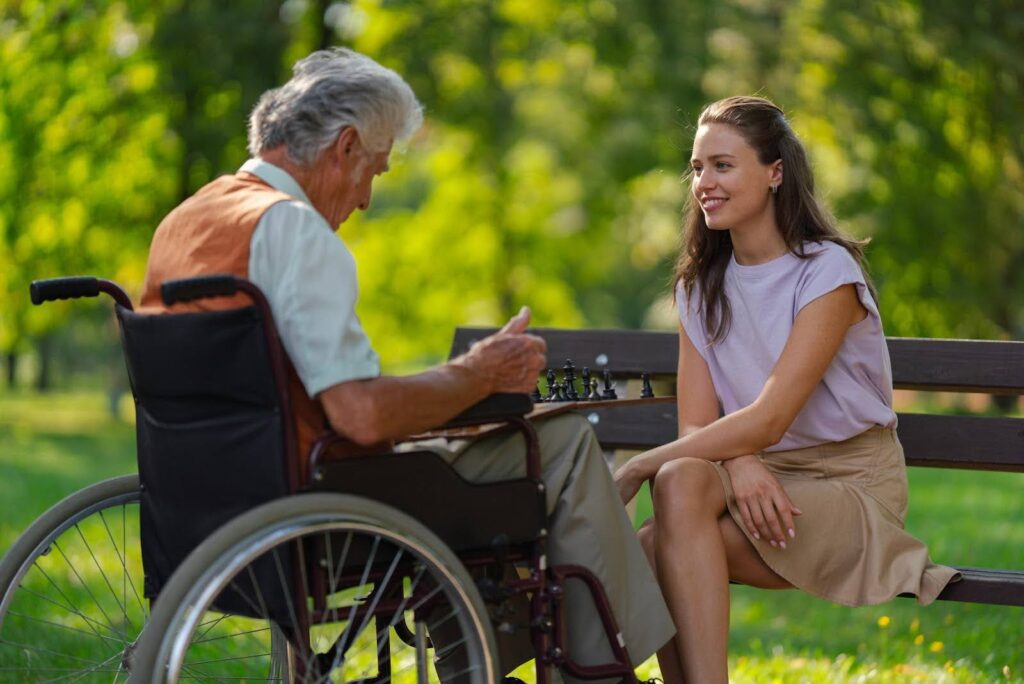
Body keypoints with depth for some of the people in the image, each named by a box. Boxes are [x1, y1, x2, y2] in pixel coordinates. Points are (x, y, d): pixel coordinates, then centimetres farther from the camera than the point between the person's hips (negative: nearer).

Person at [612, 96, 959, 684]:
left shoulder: (827, 272, -11)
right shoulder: (702, 286, 10)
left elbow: (768, 420, -19)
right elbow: (697, 424, 2)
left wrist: (637, 468, -21)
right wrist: (739, 463, -21)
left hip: (851, 484, -5)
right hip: (759, 480, 5)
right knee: (681, 479, -30)